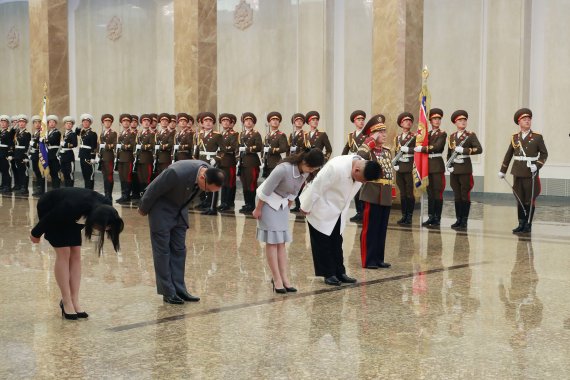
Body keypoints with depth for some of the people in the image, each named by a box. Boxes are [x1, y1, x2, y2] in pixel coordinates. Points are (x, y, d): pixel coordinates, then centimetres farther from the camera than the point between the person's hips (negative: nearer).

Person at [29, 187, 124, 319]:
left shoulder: (105, 206, -25)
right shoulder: (74, 206, -42)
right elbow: (50, 218, -22)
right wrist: (36, 233, -7)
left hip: (69, 217, 6)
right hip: (49, 209, -6)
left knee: (76, 254, -3)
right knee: (64, 253, -12)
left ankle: (75, 301, 0)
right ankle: (66, 302, -6)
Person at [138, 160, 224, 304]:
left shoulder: (209, 172, -17)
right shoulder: (177, 173, -38)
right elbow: (153, 190, -21)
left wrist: (182, 208, 16)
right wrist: (143, 209, -6)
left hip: (180, 210, 6)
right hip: (162, 210, -6)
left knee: (179, 250, 6)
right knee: (162, 251, -2)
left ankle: (179, 290, 11)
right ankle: (168, 293, 4)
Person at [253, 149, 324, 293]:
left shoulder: (306, 171, -12)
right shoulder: (284, 169, -33)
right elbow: (266, 190, -23)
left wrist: (287, 208, 11)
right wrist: (258, 209, -14)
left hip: (282, 203, 7)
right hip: (268, 202, -7)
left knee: (281, 242, 4)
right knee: (272, 241, -6)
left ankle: (284, 278, 4)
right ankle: (277, 280, -5)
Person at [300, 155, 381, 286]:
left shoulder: (364, 169, -13)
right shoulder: (337, 167, -36)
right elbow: (317, 187, -26)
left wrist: (343, 210, 14)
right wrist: (306, 207, -15)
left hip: (337, 211, 7)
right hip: (321, 209, -7)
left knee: (337, 242, 11)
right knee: (322, 242, 0)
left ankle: (339, 272, 17)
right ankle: (328, 274, 8)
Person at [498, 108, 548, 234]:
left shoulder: (537, 137, -2)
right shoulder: (515, 137, 8)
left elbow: (544, 154, 0)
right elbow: (508, 155, 13)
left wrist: (537, 165, -15)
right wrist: (502, 170, 15)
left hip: (531, 173, -3)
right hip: (518, 172, 3)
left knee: (530, 200, 2)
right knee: (520, 199, 7)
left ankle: (528, 225, 9)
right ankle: (521, 224, 14)